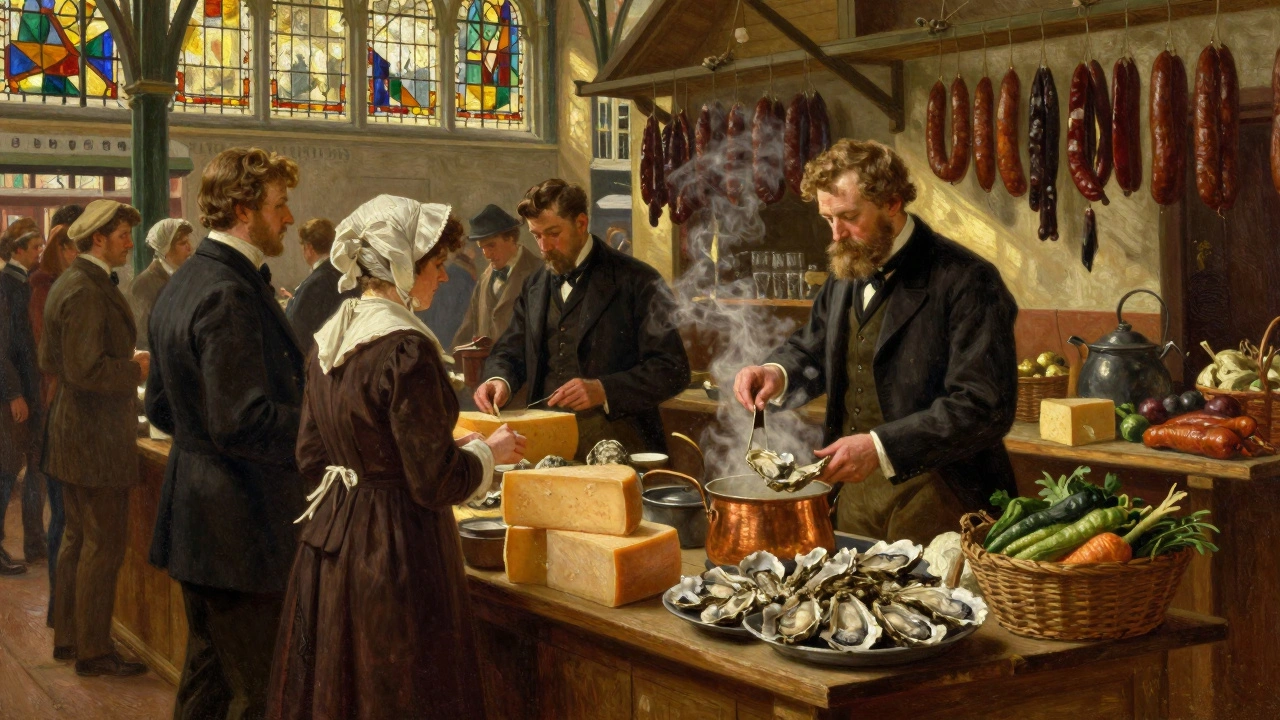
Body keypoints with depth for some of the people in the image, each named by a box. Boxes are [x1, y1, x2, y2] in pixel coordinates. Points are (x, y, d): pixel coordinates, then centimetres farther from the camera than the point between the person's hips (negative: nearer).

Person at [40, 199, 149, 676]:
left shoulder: (70, 283, 13)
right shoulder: (87, 291, -20)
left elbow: (50, 360, 18)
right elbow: (86, 370, -27)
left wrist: (126, 362, 12)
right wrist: (136, 369, -13)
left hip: (73, 434, 11)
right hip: (97, 440, -11)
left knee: (78, 539, 18)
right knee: (104, 546, -2)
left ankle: (67, 637, 28)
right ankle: (93, 652, 7)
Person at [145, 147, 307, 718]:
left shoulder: (181, 284, 12)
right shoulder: (230, 294, -20)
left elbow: (161, 406, 19)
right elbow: (242, 423, -25)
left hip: (194, 520, 11)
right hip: (244, 530, -11)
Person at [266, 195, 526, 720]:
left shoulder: (329, 339, 6)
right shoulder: (406, 348, -20)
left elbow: (313, 456, 13)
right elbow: (435, 482, -19)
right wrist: (488, 451, 0)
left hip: (329, 540, 9)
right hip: (396, 550, -9)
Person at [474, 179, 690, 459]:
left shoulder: (637, 281, -2)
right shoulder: (535, 286, 18)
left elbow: (673, 369, -7)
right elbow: (510, 351, 22)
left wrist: (604, 390, -18)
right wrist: (499, 380, -2)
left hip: (615, 443, -5)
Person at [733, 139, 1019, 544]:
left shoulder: (968, 282, -15)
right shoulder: (845, 274, 9)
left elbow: (985, 408, -21)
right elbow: (811, 350, 23)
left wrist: (881, 448, -28)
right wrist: (778, 374, -1)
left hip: (933, 500, -7)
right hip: (855, 492, 7)